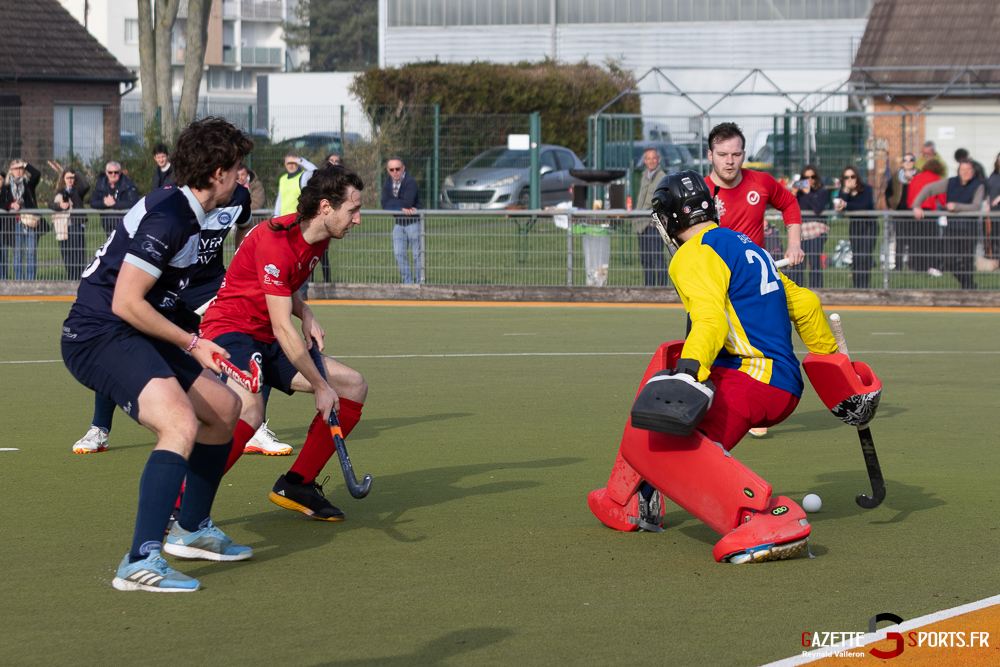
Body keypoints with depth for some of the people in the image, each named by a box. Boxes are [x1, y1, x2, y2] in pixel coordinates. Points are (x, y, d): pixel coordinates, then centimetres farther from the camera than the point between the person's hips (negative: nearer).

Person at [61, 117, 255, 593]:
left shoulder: (182, 211, 13)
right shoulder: (167, 217, -19)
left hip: (131, 335, 11)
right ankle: (141, 562, -36)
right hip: (98, 335, -11)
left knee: (225, 406, 18)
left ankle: (192, 529, 32)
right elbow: (125, 303, -23)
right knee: (181, 424, -30)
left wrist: (190, 343, 24)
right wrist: (191, 344, -15)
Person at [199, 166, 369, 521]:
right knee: (249, 407, -37)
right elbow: (283, 329, -25)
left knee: (354, 386, 5)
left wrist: (306, 315, 2)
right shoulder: (276, 242, -25)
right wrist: (320, 387, -20)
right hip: (231, 329, -10)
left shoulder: (318, 239, 5)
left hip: (267, 342, 10)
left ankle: (296, 485, 13)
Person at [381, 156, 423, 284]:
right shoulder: (387, 183, 5)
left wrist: (392, 202, -12)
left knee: (417, 254, -2)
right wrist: (402, 208, -17)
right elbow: (385, 204, -7)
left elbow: (408, 203, -26)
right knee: (399, 254, 3)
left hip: (413, 222, -6)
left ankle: (419, 283, 5)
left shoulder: (410, 182, -15)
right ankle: (407, 283, 11)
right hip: (399, 223, 6)